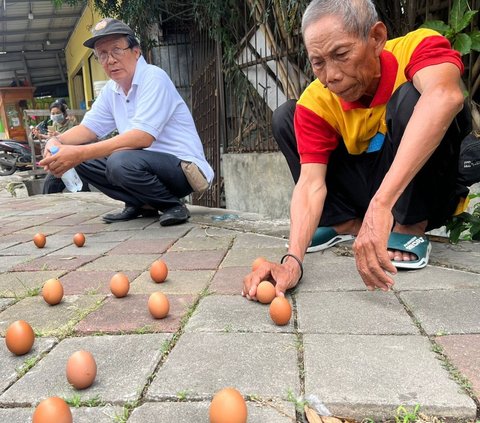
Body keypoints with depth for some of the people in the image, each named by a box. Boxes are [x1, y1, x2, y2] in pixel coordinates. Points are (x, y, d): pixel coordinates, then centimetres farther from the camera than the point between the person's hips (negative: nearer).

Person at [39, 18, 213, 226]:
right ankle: (140, 204, 6)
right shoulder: (111, 90, 9)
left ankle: (173, 205, -9)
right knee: (83, 160, -1)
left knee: (121, 162, -34)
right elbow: (88, 127, 11)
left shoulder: (154, 78, -16)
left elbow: (142, 137, -27)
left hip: (183, 167, -8)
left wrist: (79, 153, -31)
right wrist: (57, 141, -12)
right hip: (146, 163, 8)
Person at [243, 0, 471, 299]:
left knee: (411, 94, -31)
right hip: (364, 192, 3)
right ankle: (346, 225, -5)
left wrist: (380, 204, -57)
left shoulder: (418, 47, -24)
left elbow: (446, 96, -46)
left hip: (426, 193, -3)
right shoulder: (316, 103, -17)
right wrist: (293, 261, -41)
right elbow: (311, 183, -25)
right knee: (285, 117, -8)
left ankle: (411, 230, -15)